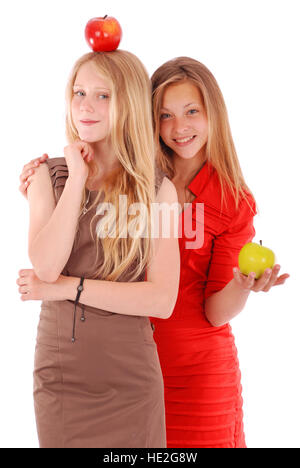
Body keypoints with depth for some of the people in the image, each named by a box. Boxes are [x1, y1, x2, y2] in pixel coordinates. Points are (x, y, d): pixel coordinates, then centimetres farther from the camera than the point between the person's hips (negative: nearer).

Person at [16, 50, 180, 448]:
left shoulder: (158, 191, -4)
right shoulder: (48, 176, 2)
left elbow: (162, 300, -11)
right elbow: (45, 266, -15)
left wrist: (69, 287, -13)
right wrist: (77, 178, -12)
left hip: (130, 376, -1)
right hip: (59, 371, 1)